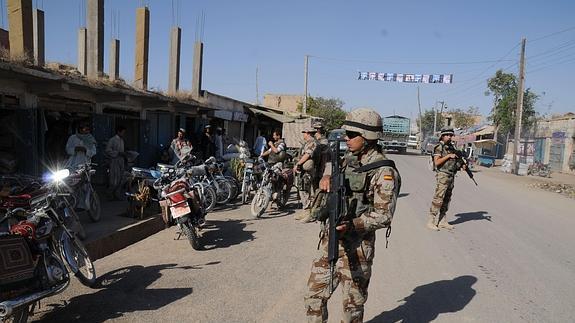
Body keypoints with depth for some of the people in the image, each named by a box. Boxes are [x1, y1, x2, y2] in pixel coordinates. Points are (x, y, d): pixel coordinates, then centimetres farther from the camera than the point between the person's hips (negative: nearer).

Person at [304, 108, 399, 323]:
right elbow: (331, 162, 28)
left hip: (356, 245, -7)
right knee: (314, 295, 12)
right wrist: (326, 176, 4)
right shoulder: (349, 158, 7)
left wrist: (352, 225, -30)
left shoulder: (384, 171, -15)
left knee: (353, 303, 9)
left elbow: (384, 216, -17)